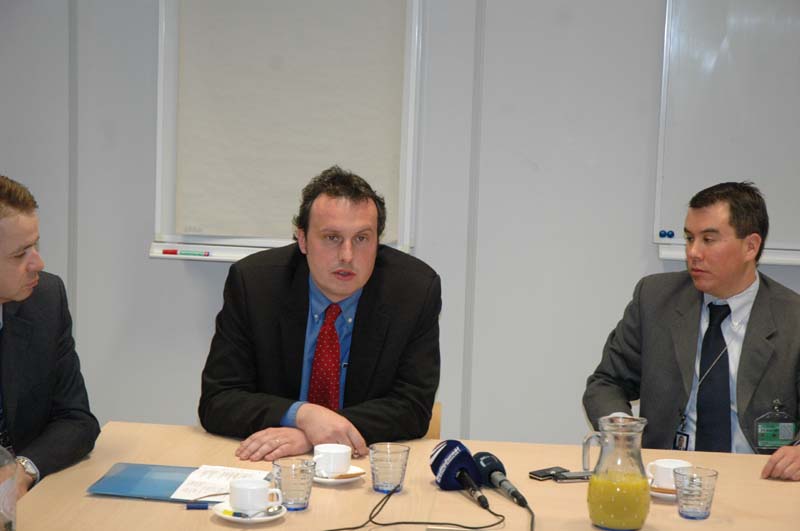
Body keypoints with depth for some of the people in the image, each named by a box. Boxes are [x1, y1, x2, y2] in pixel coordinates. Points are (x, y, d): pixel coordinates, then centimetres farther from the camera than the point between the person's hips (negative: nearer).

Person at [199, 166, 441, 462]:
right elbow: (215, 402, -8)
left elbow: (414, 406, -9)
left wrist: (311, 435, -21)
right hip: (271, 470, 0)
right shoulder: (251, 282, -7)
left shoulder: (416, 290, -7)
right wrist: (301, 415, -26)